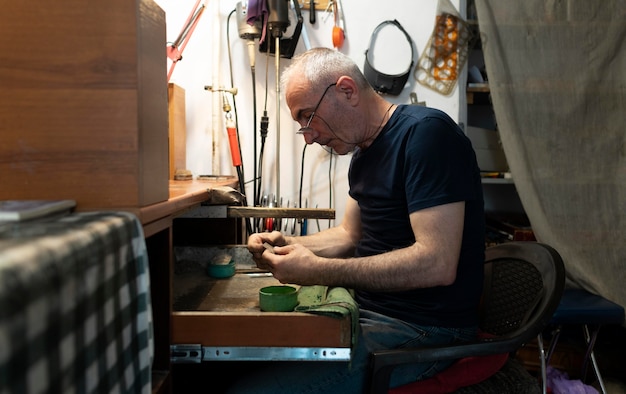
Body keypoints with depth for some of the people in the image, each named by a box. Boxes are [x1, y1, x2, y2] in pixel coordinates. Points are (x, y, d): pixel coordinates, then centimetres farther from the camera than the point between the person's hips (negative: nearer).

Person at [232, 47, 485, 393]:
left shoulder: (425, 132, -17)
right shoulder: (365, 152, 12)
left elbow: (437, 264, -25)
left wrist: (318, 271, -23)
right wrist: (287, 246, 1)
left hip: (422, 328, -9)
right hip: (369, 309, 9)